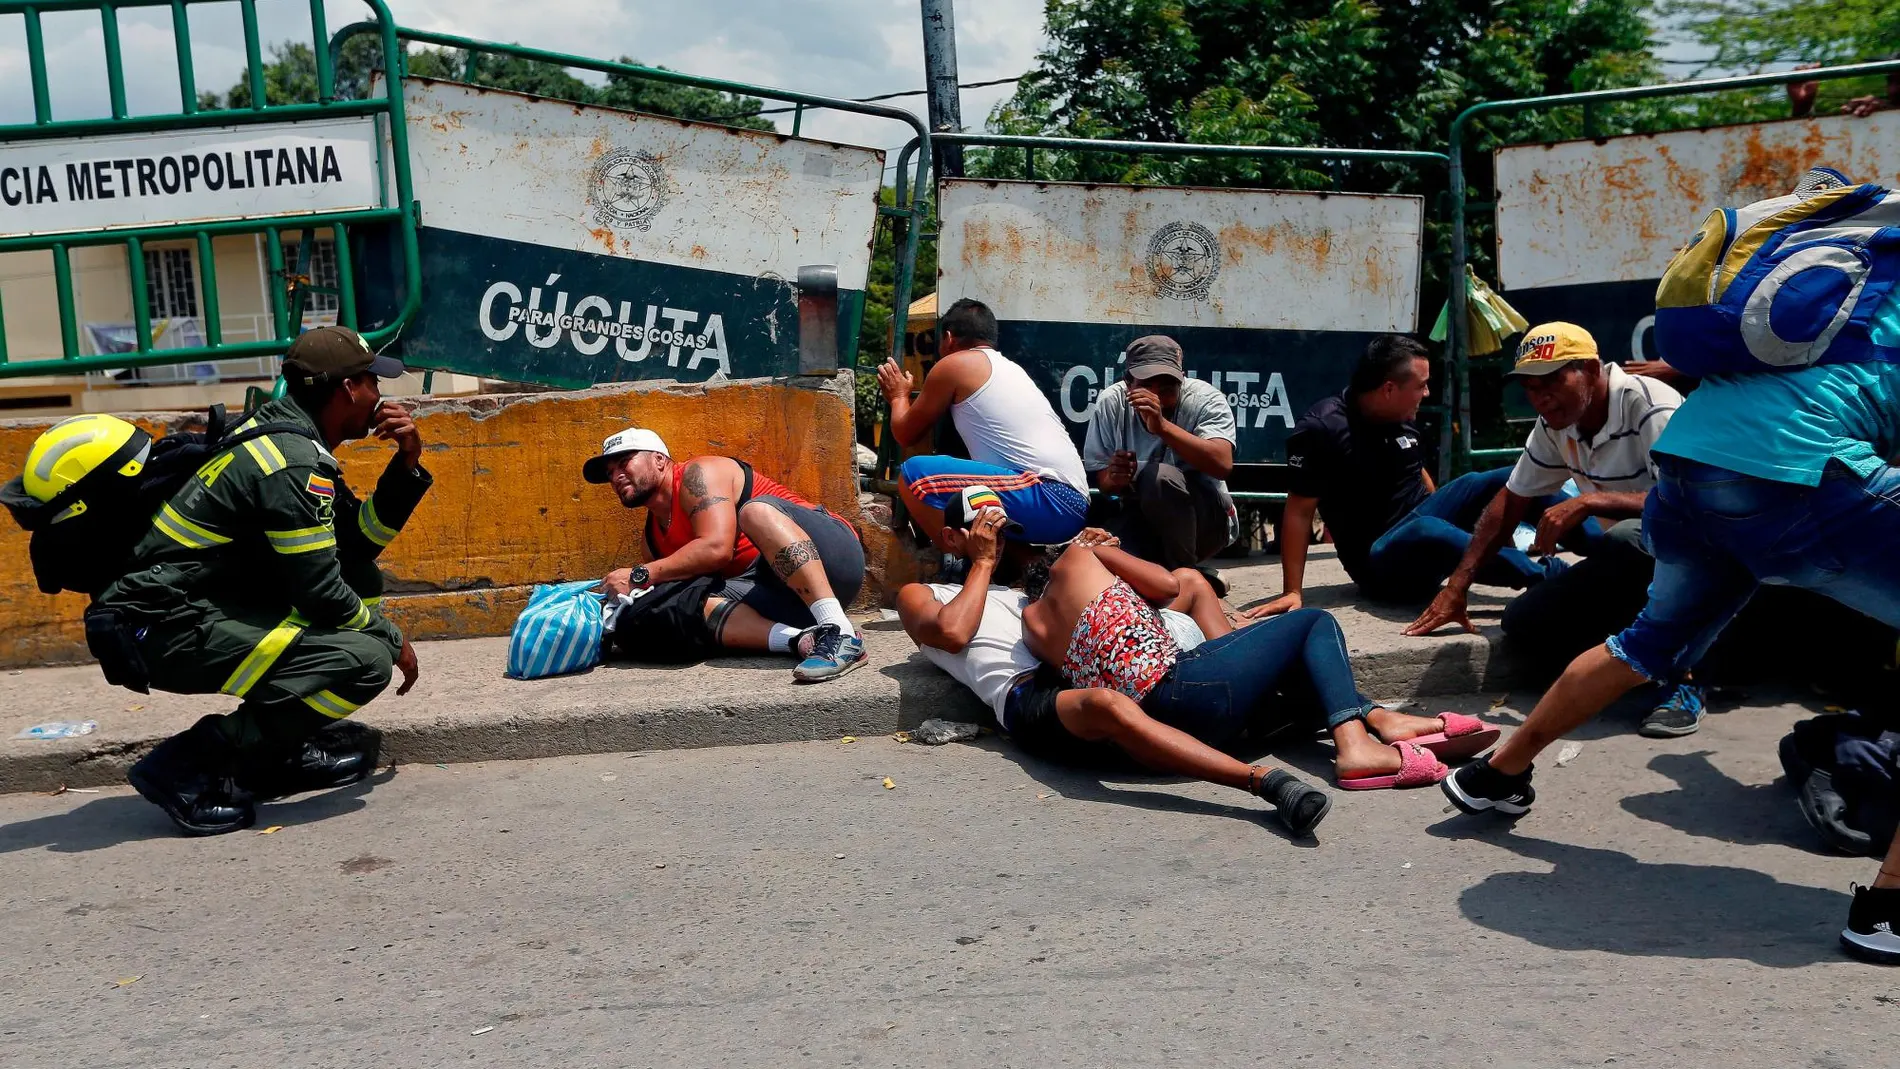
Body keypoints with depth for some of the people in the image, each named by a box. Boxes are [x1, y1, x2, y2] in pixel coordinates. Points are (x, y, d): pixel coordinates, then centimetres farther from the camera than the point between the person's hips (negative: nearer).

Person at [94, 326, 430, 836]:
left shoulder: (280, 431, 11)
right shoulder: (296, 464, -19)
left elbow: (358, 540, 13)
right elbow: (320, 593, -17)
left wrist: (407, 466, 3)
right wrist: (392, 638, -2)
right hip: (169, 630, -10)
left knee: (361, 580, 16)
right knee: (366, 660, -19)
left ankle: (287, 748, 15)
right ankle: (192, 763, -11)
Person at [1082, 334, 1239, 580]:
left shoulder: (1206, 400, -16)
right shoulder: (1111, 403, -6)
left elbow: (1223, 465, -34)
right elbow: (1100, 479, 0)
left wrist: (1162, 426, -42)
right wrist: (1114, 480, -26)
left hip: (1205, 520, -3)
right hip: (1139, 520, 3)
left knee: (1158, 476, -33)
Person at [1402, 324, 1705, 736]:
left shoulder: (1650, 408, -22)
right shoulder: (1555, 424, 2)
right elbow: (1511, 501, 9)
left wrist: (1588, 503, -35)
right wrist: (1457, 585, 5)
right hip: (1626, 563, 7)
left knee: (1627, 540, -40)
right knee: (1523, 622, -12)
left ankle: (1683, 683, -23)